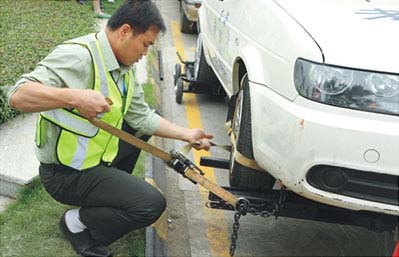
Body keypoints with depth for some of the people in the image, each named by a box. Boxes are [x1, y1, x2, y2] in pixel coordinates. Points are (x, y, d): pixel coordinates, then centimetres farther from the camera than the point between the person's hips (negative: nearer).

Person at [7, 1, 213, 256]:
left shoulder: (125, 69, 2)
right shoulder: (77, 56, -26)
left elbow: (143, 117, 10)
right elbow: (18, 96, -34)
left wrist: (186, 134, 6)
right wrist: (74, 97, -47)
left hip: (98, 157, 9)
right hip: (67, 174, -9)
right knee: (152, 204, -15)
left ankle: (114, 189, 22)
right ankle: (78, 223, 2)